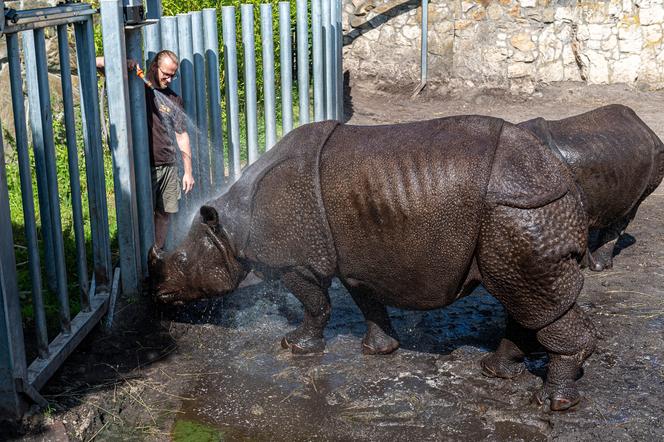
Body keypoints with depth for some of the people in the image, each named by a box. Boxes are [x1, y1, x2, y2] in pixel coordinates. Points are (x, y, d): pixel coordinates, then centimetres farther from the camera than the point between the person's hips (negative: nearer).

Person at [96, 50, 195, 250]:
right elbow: (98, 62, -2)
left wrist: (188, 171, 11)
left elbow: (181, 136, 15)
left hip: (169, 166, 5)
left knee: (166, 213, 8)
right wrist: (124, 64, -20)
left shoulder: (174, 99, 14)